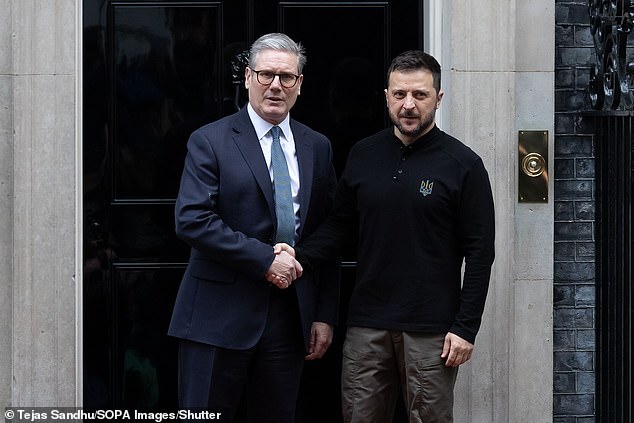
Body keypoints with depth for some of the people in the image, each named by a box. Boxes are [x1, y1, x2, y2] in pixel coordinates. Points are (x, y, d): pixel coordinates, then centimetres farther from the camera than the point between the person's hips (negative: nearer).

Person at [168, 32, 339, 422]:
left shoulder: (317, 148, 11)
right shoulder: (210, 141, -2)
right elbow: (192, 220, -14)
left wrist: (326, 315, 7)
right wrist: (264, 259, -16)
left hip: (290, 316, 4)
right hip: (220, 316, -4)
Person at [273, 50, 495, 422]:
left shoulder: (463, 164, -3)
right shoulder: (364, 155, 9)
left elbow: (480, 252, -4)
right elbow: (337, 223, 13)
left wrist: (465, 328, -9)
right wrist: (300, 256, -7)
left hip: (431, 331, -3)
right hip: (367, 325, 3)